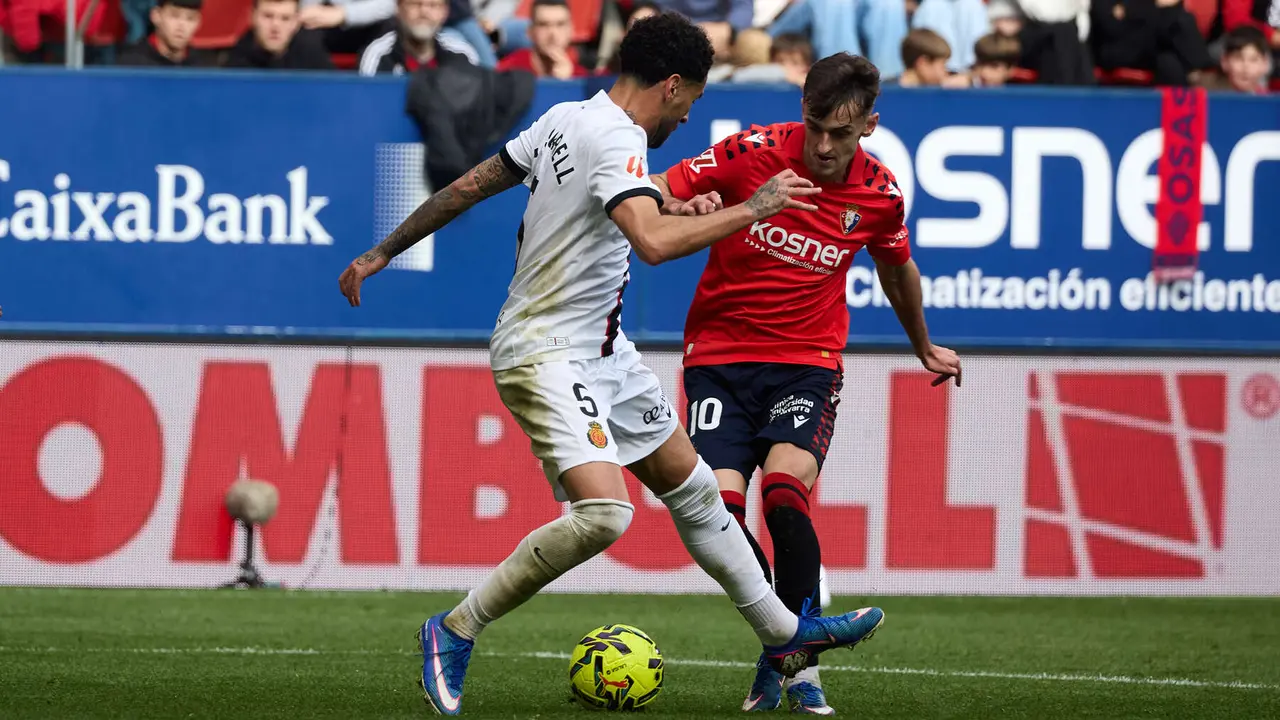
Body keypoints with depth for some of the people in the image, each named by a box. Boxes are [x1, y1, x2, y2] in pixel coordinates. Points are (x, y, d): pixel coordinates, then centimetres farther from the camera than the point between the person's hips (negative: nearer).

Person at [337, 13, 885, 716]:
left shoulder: (566, 118, 7)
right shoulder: (616, 141, -22)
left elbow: (467, 185, 13)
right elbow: (654, 241, -38)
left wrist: (384, 252, 22)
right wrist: (751, 209, -25)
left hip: (598, 350, 11)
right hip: (544, 355, -11)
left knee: (690, 484, 17)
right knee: (603, 512, -25)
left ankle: (784, 634, 28)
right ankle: (454, 632, -11)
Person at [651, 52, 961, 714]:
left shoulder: (879, 193, -3)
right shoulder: (752, 152, -11)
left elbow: (897, 268, 20)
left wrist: (923, 347, 35)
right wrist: (685, 209, -28)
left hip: (808, 360, 0)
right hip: (720, 353, 0)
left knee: (784, 491, -25)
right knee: (718, 505, -17)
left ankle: (798, 665, -15)